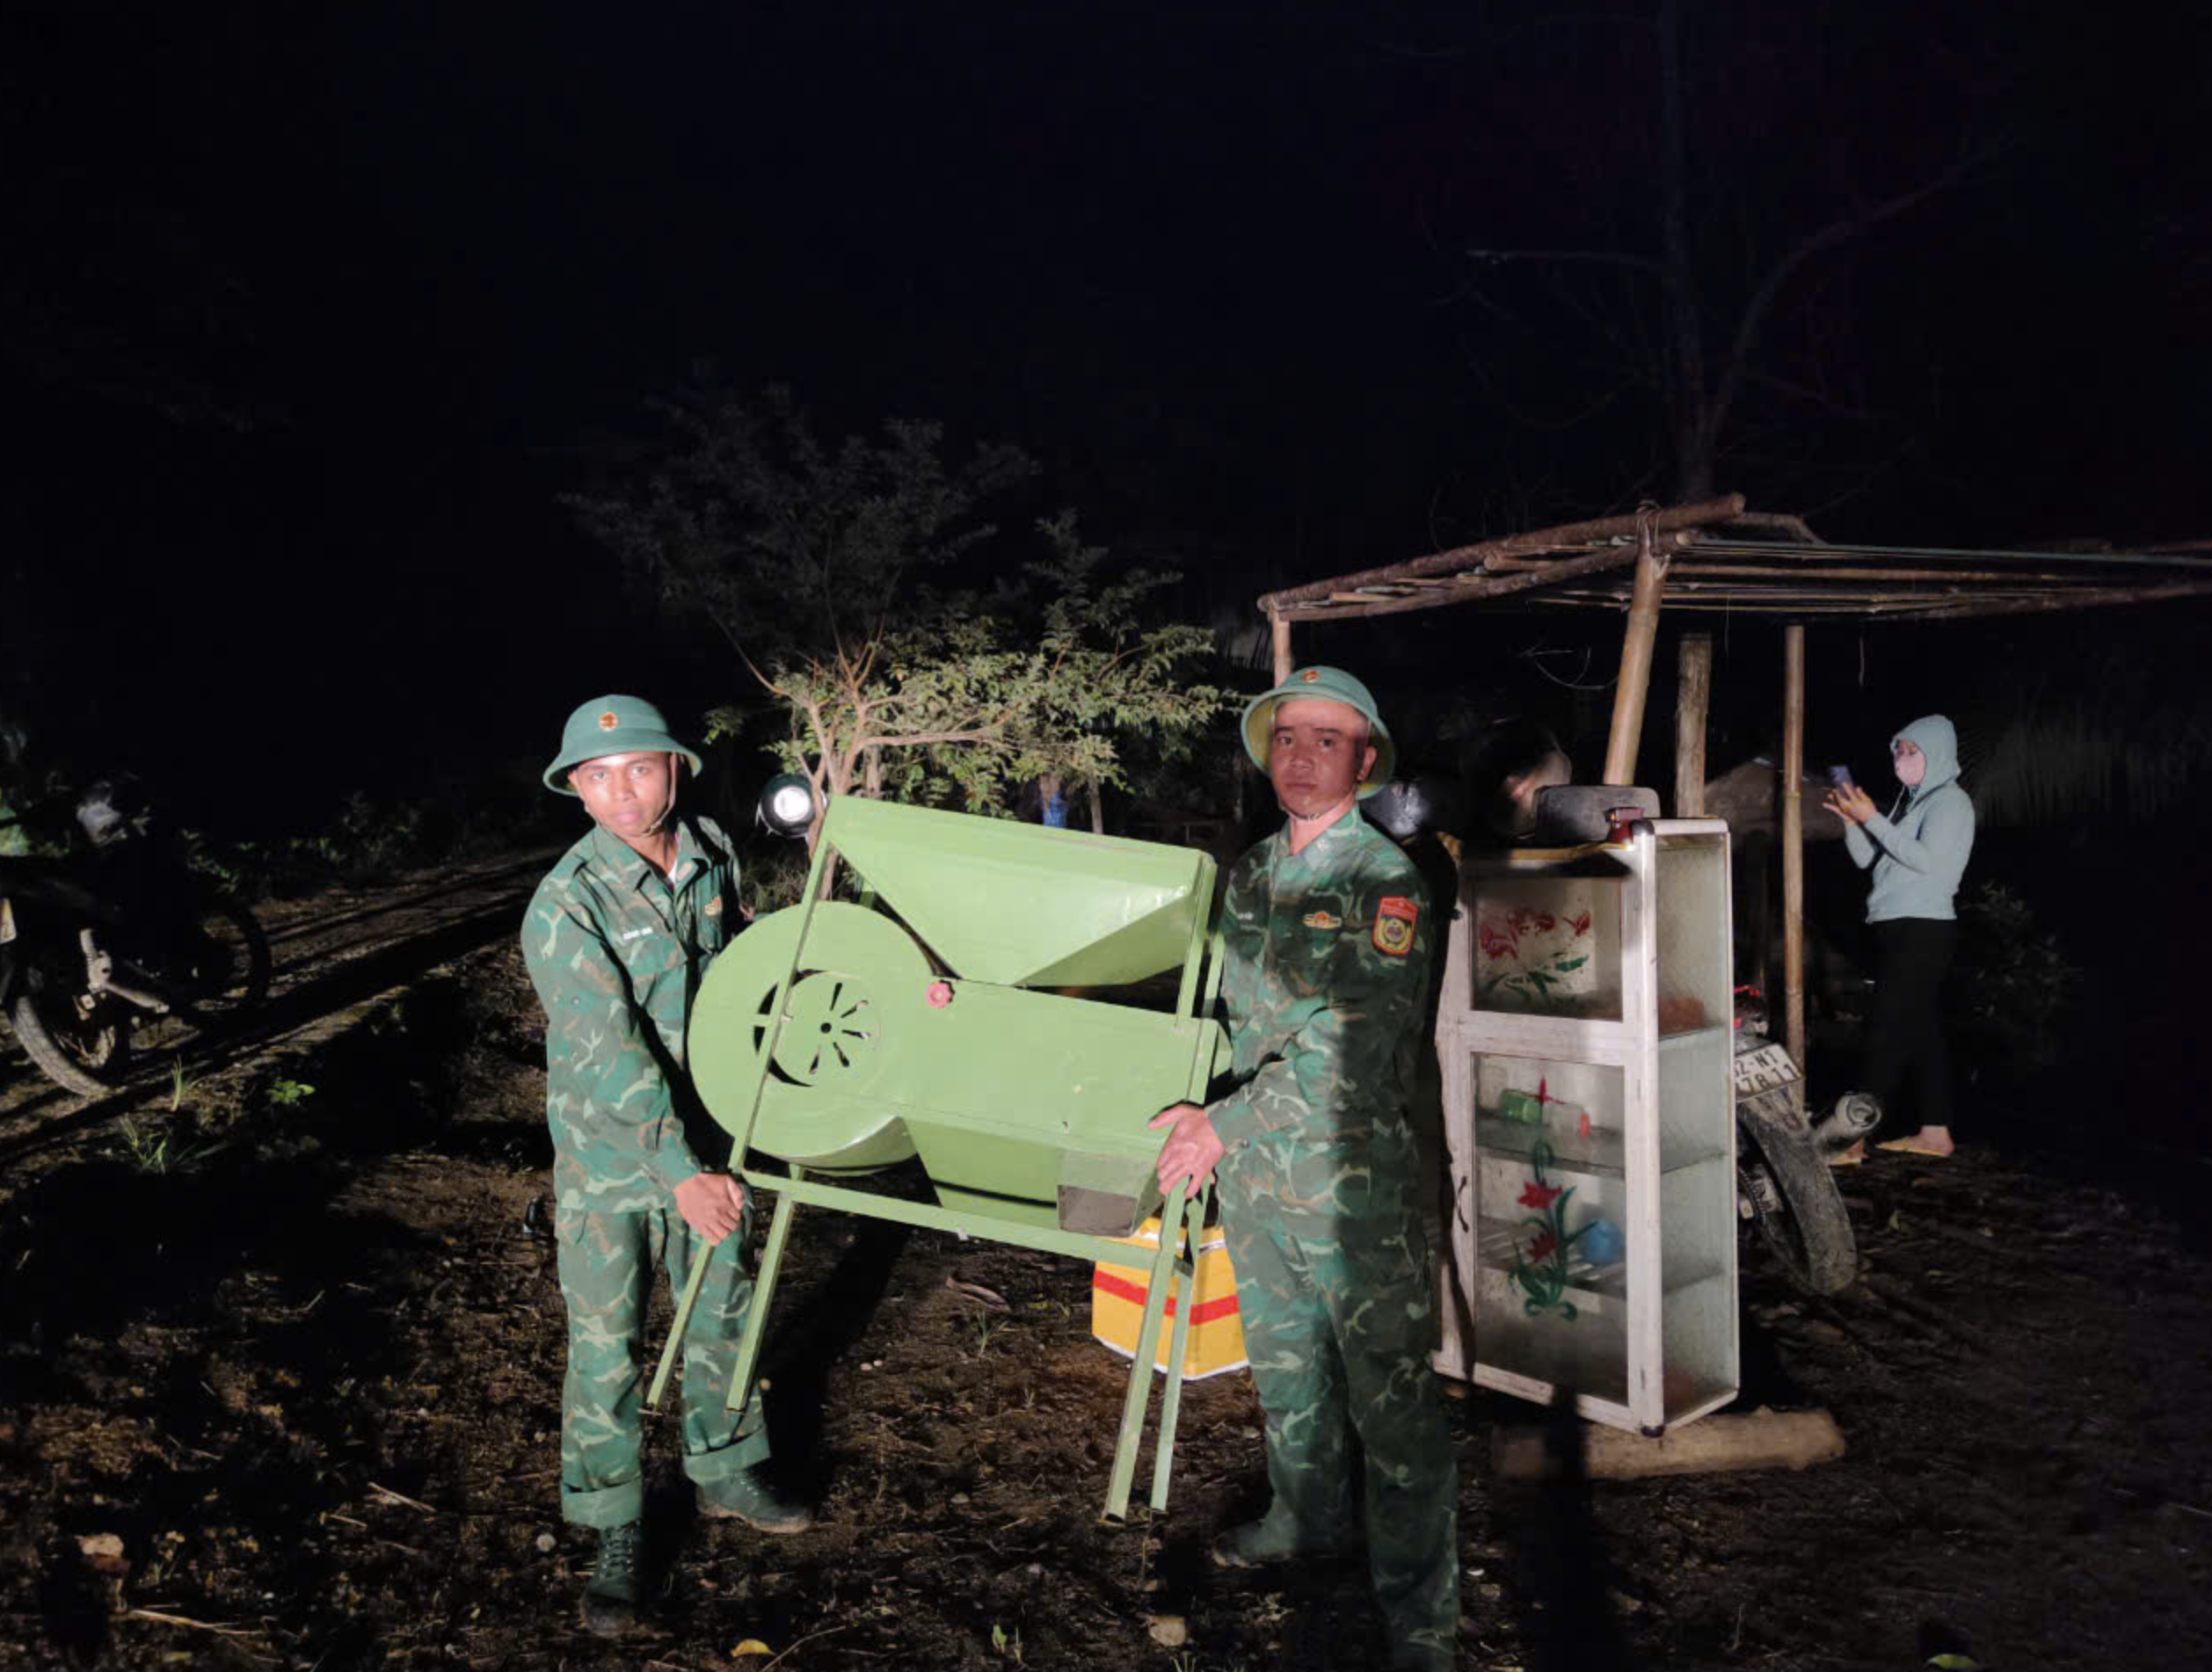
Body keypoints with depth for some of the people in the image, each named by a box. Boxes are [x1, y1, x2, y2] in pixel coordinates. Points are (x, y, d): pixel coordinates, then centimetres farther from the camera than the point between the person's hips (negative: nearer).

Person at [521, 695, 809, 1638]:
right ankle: (615, 1538, 20)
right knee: (606, 1346, 3)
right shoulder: (563, 908, -23)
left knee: (722, 1312, 18)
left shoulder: (712, 855, -4)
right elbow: (612, 1055, -28)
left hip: (706, 1136, 5)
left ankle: (726, 1472, 39)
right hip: (609, 1154, -5)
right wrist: (679, 1173, -32)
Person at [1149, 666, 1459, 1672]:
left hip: (1353, 1177, -7)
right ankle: (1314, 1516, 43)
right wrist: (1198, 1106, 9)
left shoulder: (1386, 882, -12)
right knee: (1282, 1362, 22)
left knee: (1389, 1392, 0)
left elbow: (1353, 1045, -20)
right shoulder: (1248, 877, 8)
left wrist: (1229, 1125, -19)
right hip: (1252, 1172, 7)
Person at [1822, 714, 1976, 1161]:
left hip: (1924, 931, -9)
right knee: (1922, 1031, 10)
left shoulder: (1950, 801, -7)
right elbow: (1865, 858, 15)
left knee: (1887, 1032, -11)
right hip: (1902, 930, 9)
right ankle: (1935, 1132, 15)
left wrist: (1872, 818, -20)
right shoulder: (1911, 800, 17)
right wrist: (1850, 818, -2)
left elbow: (1925, 859, -20)